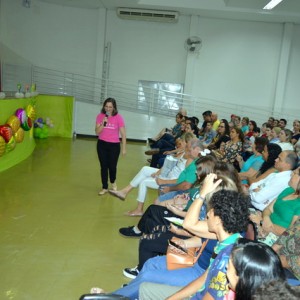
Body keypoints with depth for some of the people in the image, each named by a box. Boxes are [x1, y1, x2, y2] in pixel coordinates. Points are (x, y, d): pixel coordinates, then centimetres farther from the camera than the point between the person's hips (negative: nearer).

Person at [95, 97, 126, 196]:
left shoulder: (118, 117, -11)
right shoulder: (100, 116, -4)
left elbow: (123, 134, -8)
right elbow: (97, 132, -4)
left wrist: (124, 148, -9)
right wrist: (103, 124, -21)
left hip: (114, 145, -2)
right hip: (102, 144, 2)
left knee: (112, 166, 5)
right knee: (103, 166, 6)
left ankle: (113, 182, 37)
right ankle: (105, 188, 21)